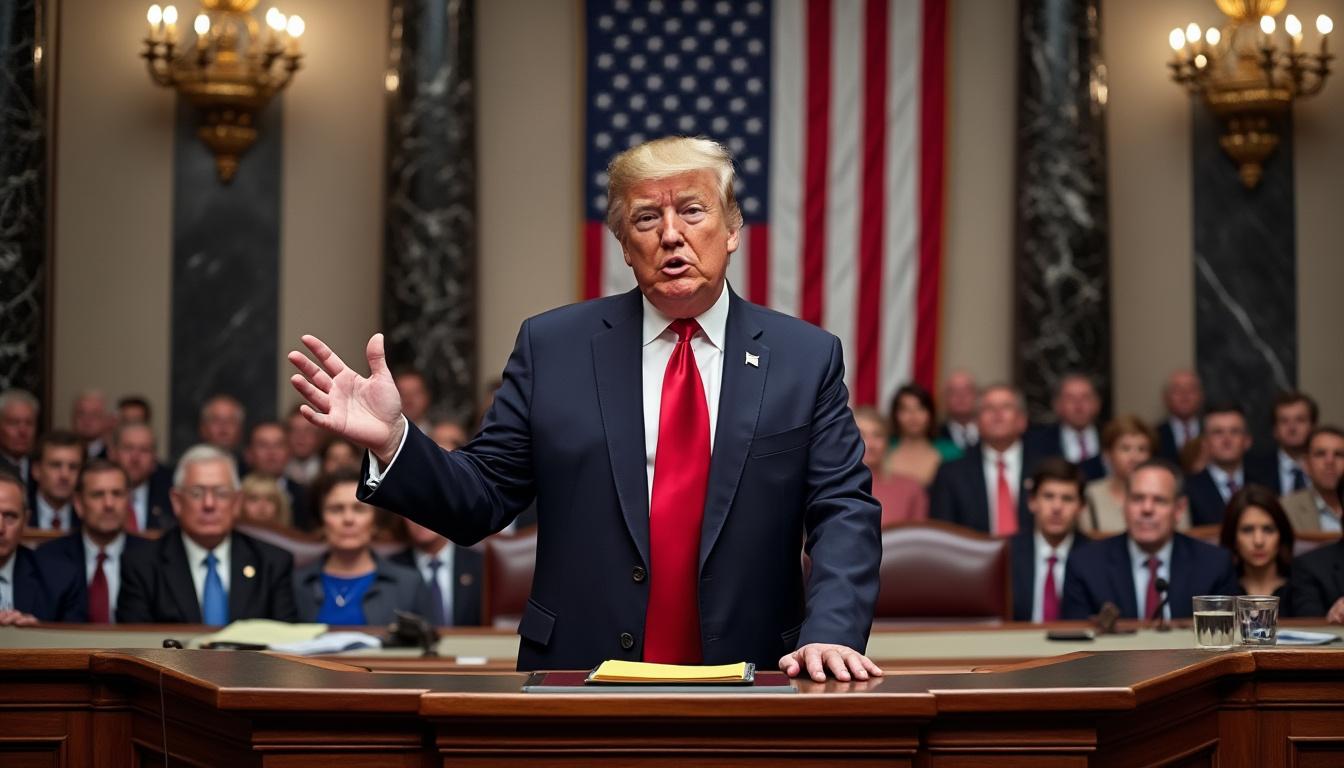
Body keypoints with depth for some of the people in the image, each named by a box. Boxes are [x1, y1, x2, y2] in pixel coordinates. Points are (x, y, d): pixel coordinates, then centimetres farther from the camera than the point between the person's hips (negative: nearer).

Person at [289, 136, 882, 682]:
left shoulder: (807, 359, 7)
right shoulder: (552, 346, 7)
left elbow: (844, 512, 1)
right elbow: (482, 499, 7)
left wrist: (831, 636, -15)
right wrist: (390, 439, -10)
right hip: (578, 685, -1)